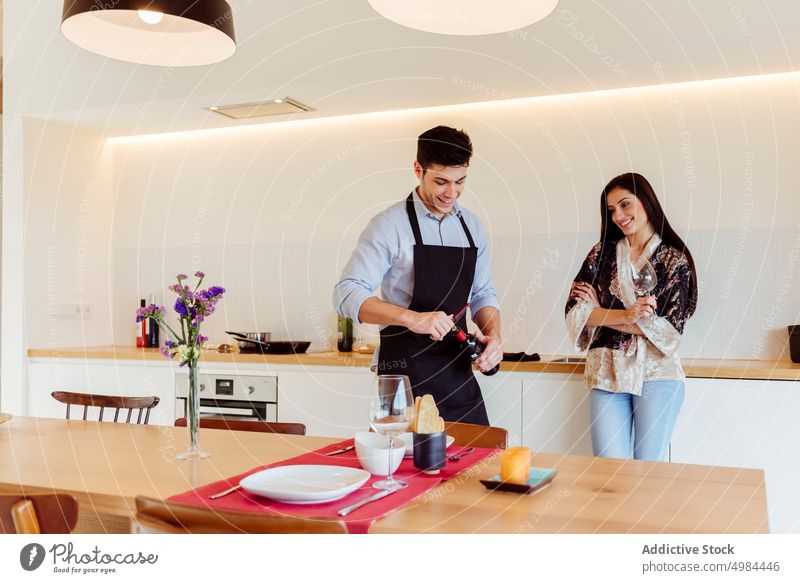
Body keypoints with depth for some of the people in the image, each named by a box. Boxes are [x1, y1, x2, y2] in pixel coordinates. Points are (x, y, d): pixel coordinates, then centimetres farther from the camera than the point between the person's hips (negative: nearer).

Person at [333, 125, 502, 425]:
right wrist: (411, 318, -29)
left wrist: (493, 334, -5)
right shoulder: (390, 225, -9)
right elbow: (347, 294, -16)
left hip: (459, 372, 5)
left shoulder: (473, 227, 10)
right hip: (405, 374, -5)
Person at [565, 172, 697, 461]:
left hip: (656, 375, -2)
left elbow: (670, 330, -8)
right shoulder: (602, 253, 7)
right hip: (606, 373, 2)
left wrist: (601, 314, -6)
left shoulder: (676, 260, 0)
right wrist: (626, 315, -18)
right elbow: (575, 311, -3)